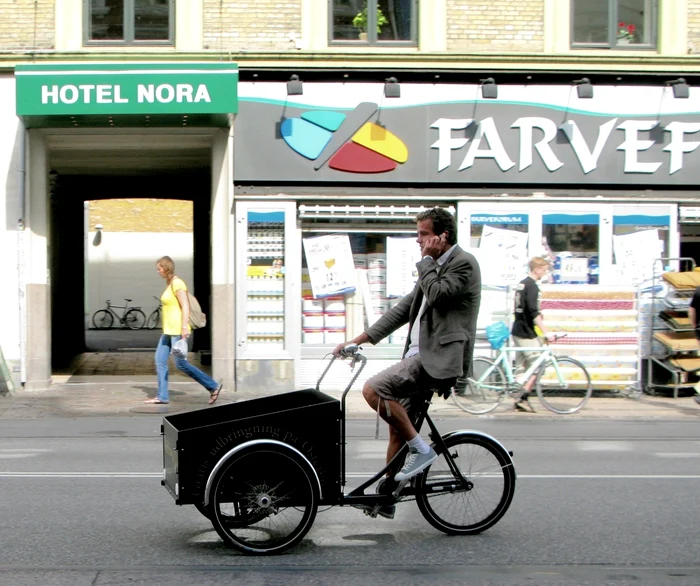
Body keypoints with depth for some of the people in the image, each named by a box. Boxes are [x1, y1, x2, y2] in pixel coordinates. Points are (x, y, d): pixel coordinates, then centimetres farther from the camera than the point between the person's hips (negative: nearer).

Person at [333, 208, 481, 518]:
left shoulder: (463, 263, -7)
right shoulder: (434, 267, 20)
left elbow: (437, 294, -22)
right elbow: (403, 309, 20)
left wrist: (426, 259, -8)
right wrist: (359, 339, 15)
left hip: (438, 357, -9)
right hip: (420, 355, 10)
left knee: (373, 389, -22)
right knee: (398, 424, 13)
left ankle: (421, 449, -11)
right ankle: (385, 496, 23)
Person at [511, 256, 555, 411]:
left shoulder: (522, 284, 13)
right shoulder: (532, 286, -16)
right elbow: (533, 313, -23)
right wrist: (546, 332, -25)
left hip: (518, 331, 9)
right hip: (527, 334, -9)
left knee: (521, 367, 10)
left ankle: (520, 400, 11)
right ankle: (523, 398, -9)